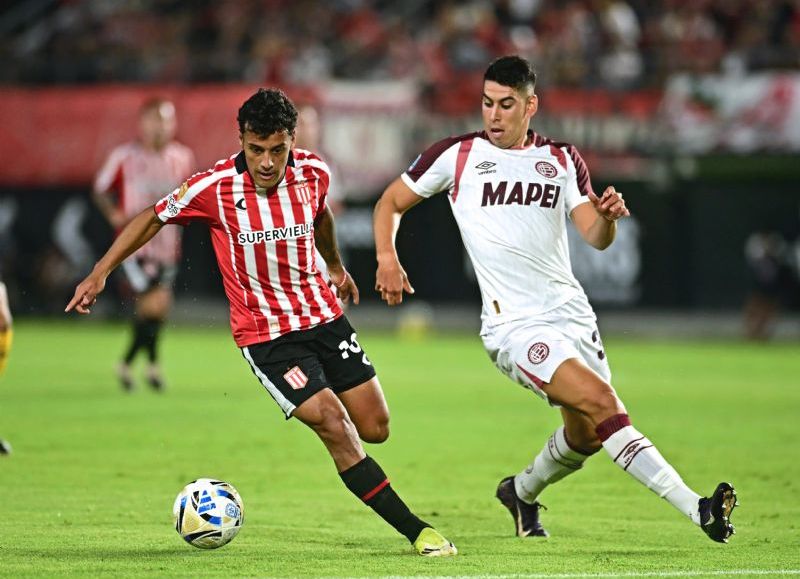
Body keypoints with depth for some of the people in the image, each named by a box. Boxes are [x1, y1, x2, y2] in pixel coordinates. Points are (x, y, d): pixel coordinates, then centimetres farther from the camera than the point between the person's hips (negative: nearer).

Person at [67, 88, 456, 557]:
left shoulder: (313, 172, -7)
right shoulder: (215, 188, -18)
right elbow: (153, 219, -3)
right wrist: (101, 272, -5)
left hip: (324, 315, 4)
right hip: (266, 336, -4)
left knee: (376, 428, 3)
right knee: (335, 427, -17)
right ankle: (418, 533, -11)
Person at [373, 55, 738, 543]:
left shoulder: (562, 159, 9)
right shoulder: (457, 155, 2)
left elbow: (596, 238, 0)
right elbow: (392, 202, 12)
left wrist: (608, 216, -22)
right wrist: (387, 257, -4)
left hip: (572, 314, 5)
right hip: (515, 325, -5)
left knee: (586, 434, 9)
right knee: (600, 401, -22)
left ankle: (522, 492, 41)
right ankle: (697, 509, -28)